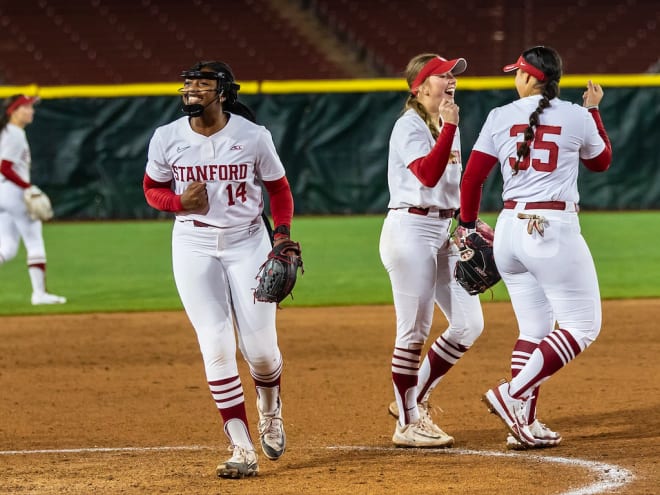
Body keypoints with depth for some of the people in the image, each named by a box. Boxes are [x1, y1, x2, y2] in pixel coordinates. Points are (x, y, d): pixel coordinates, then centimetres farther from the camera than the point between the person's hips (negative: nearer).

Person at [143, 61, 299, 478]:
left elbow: (279, 187, 5)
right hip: (194, 245, 1)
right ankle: (242, 450, -3)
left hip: (247, 241, -1)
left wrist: (283, 234, -9)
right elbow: (153, 189, 9)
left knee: (260, 346, -2)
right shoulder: (167, 138, -4)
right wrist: (180, 201, -12)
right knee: (216, 346, -6)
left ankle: (270, 410, 33)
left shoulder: (253, 137, -6)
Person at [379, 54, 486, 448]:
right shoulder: (410, 126, -10)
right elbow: (428, 175, -26)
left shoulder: (449, 126, 15)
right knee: (415, 330, -5)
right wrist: (449, 128, -29)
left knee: (469, 325, 5)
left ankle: (415, 400, 19)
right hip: (411, 229, -9)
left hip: (444, 231, 9)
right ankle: (407, 423, 5)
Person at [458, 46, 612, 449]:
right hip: (554, 232, -5)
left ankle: (524, 423, 10)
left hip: (510, 231, 5)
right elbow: (602, 161, 18)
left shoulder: (500, 118, 3)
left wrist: (469, 227, 16)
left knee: (534, 329, 15)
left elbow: (472, 178, 2)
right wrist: (593, 111, 27)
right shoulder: (577, 117, -1)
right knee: (582, 326, 2)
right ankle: (513, 395, -13)